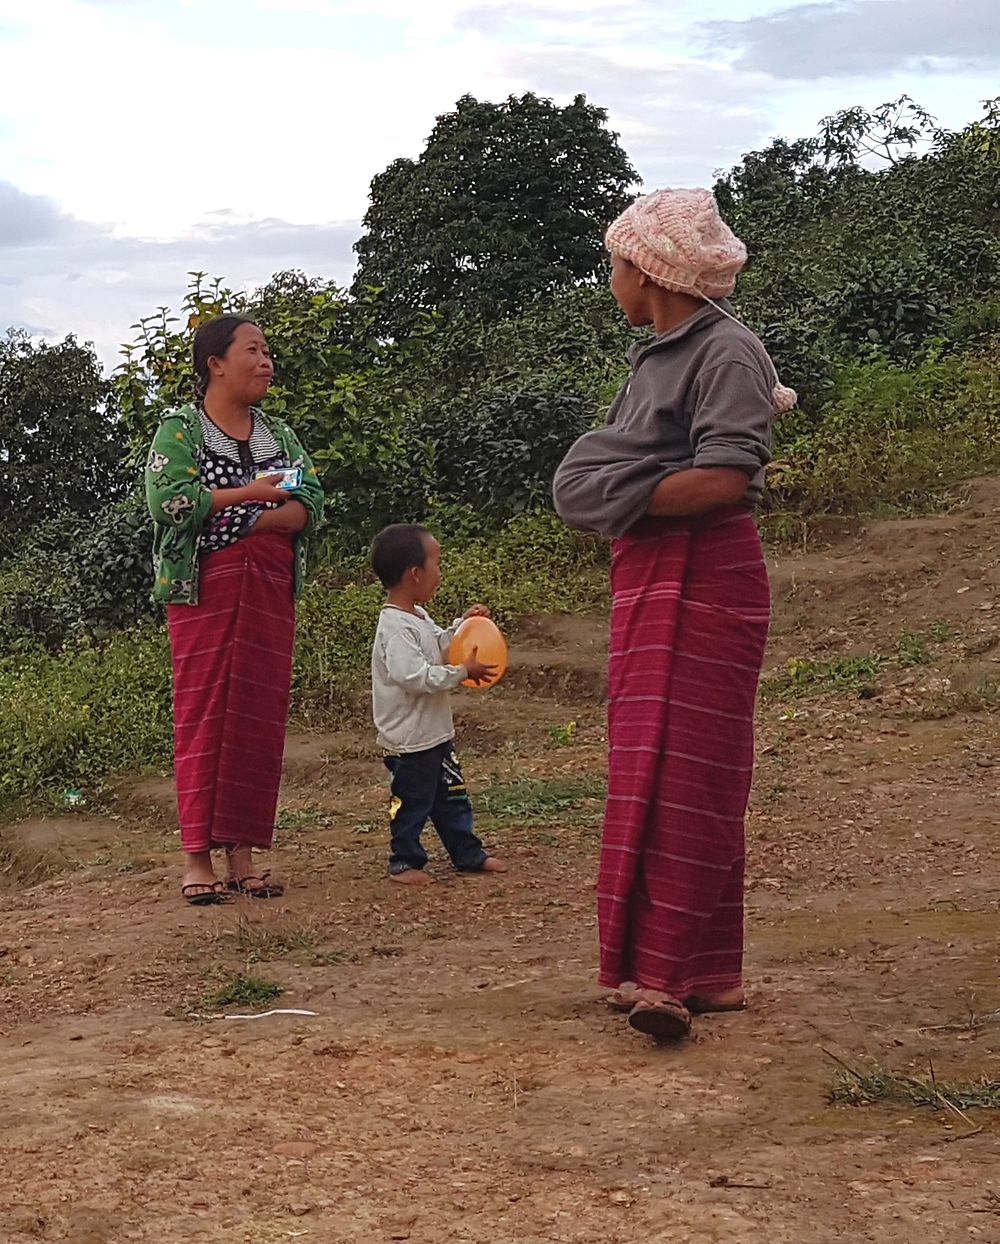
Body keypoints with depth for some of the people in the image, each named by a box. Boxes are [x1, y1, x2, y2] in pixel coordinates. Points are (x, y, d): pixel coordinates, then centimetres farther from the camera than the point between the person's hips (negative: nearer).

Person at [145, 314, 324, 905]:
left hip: (270, 590, 5)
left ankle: (242, 853, 6)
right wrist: (250, 494, -12)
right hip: (204, 589, -5)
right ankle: (197, 857, -3)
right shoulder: (180, 430, 1)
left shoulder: (280, 434, 16)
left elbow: (310, 505, 2)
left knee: (261, 717, 2)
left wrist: (228, 519, -11)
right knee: (205, 713, -6)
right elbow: (168, 500, -15)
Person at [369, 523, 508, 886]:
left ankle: (468, 854, 26)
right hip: (410, 738, -10)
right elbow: (414, 676, -32)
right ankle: (404, 861, 17)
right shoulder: (396, 628, -24)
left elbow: (437, 645, 28)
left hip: (436, 733, 10)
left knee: (451, 796, 17)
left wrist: (463, 624, 14)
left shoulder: (419, 617, 9)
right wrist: (462, 672, -27)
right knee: (413, 801, 3)